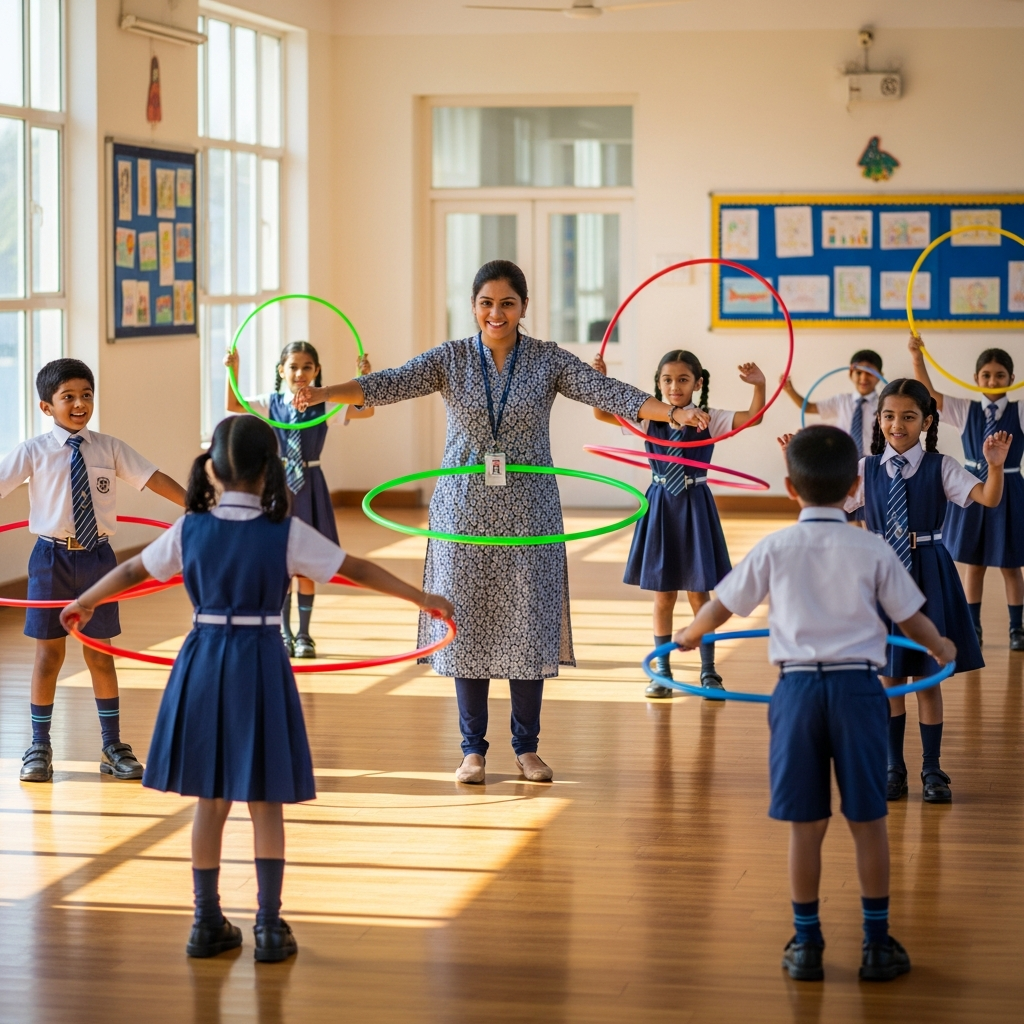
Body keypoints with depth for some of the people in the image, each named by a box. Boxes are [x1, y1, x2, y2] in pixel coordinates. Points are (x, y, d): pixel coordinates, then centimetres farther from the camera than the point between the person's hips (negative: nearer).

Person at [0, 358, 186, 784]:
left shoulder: (110, 449, 1)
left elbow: (155, 480, -2)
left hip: (97, 557, 2)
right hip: (52, 558, -2)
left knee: (99, 653, 10)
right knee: (48, 653, 5)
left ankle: (113, 747, 20)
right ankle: (39, 748, 17)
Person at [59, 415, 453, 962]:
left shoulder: (190, 530, -1)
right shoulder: (287, 533, -8)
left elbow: (131, 571, 11)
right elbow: (357, 569, -5)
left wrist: (84, 602, 28)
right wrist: (422, 599, 3)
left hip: (203, 666, 3)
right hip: (261, 665, -2)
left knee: (210, 800, 11)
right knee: (264, 803, 6)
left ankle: (207, 923, 17)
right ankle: (269, 926, 8)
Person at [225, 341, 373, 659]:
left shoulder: (324, 405, -1)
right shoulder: (271, 403, 2)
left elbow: (366, 411, -8)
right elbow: (232, 405, -1)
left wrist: (365, 377, -21)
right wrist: (233, 370, -13)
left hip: (310, 487, -1)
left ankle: (304, 635, 14)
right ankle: (284, 632, 16)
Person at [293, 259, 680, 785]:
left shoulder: (548, 360, 0)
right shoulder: (450, 358, 0)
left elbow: (608, 393, -9)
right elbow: (391, 384, -12)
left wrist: (678, 414, -22)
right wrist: (322, 393, -28)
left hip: (528, 508, 0)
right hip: (464, 507, 0)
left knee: (528, 624, 1)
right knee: (467, 623, 3)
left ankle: (526, 746, 15)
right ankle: (473, 748, 14)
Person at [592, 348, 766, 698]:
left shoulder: (709, 418, -4)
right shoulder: (649, 418, 1)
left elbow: (753, 417, -15)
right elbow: (601, 413, -2)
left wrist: (759, 386, -32)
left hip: (695, 508, -2)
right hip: (660, 507, 2)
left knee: (699, 593, 3)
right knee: (663, 595, 8)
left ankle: (708, 672, 13)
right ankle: (661, 672, 17)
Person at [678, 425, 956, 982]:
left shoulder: (775, 548, -1)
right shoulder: (873, 550, -1)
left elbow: (722, 606, 8)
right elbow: (913, 620, 7)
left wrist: (689, 634, 30)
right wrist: (942, 649, 29)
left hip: (798, 687, 0)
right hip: (858, 687, 0)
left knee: (805, 823, 7)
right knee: (868, 820, 8)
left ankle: (807, 943, 15)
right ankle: (877, 944, 14)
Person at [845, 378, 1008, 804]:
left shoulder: (941, 468, -5)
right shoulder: (867, 469, 1)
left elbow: (988, 498, -16)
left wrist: (996, 465, -34)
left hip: (928, 574, -2)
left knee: (929, 676, 5)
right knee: (890, 675, 9)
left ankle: (932, 769, 16)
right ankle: (894, 766, 21)